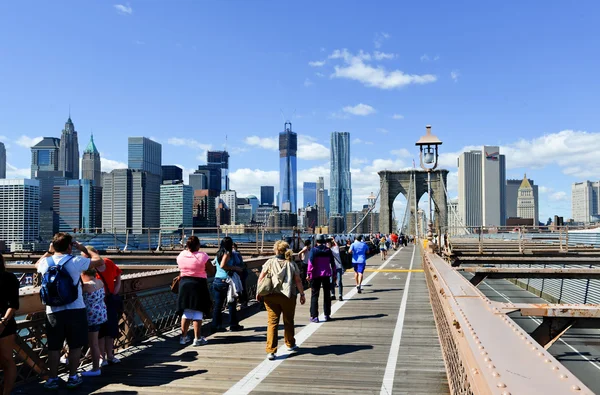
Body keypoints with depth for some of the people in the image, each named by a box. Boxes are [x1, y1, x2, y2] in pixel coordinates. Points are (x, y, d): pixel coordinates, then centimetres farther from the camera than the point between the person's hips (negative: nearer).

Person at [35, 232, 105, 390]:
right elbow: (99, 261, 1)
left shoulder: (45, 262, 0)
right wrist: (83, 249, 10)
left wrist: (49, 251, 25)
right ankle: (73, 377, 17)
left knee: (53, 347, 11)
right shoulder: (75, 261, -11)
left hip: (53, 311, 3)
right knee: (75, 346, 10)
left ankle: (53, 378, 18)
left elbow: (37, 264, 27)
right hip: (75, 310, -2)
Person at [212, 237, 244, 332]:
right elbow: (222, 265, -23)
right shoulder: (227, 253, -10)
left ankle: (216, 325, 9)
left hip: (216, 280, 7)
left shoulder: (219, 253, 11)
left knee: (217, 305, 9)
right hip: (225, 281, -7)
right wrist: (235, 268, -14)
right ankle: (233, 325, 12)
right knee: (231, 304, 6)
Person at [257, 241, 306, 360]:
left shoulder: (270, 262, 2)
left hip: (270, 296, 0)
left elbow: (260, 278, -2)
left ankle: (270, 350, -8)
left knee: (272, 322, 0)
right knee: (288, 321, 18)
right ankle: (290, 344, 36)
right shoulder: (292, 264, 3)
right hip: (288, 296, 0)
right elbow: (298, 281, 1)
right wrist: (302, 294, 9)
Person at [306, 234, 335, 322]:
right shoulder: (328, 250, 4)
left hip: (316, 275, -3)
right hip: (326, 275, 3)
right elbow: (332, 263, 9)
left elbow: (311, 263, -14)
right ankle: (327, 315, 18)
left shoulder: (313, 250, -8)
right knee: (326, 295, 14)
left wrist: (308, 274, -11)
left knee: (314, 295, 2)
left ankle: (314, 316, -2)